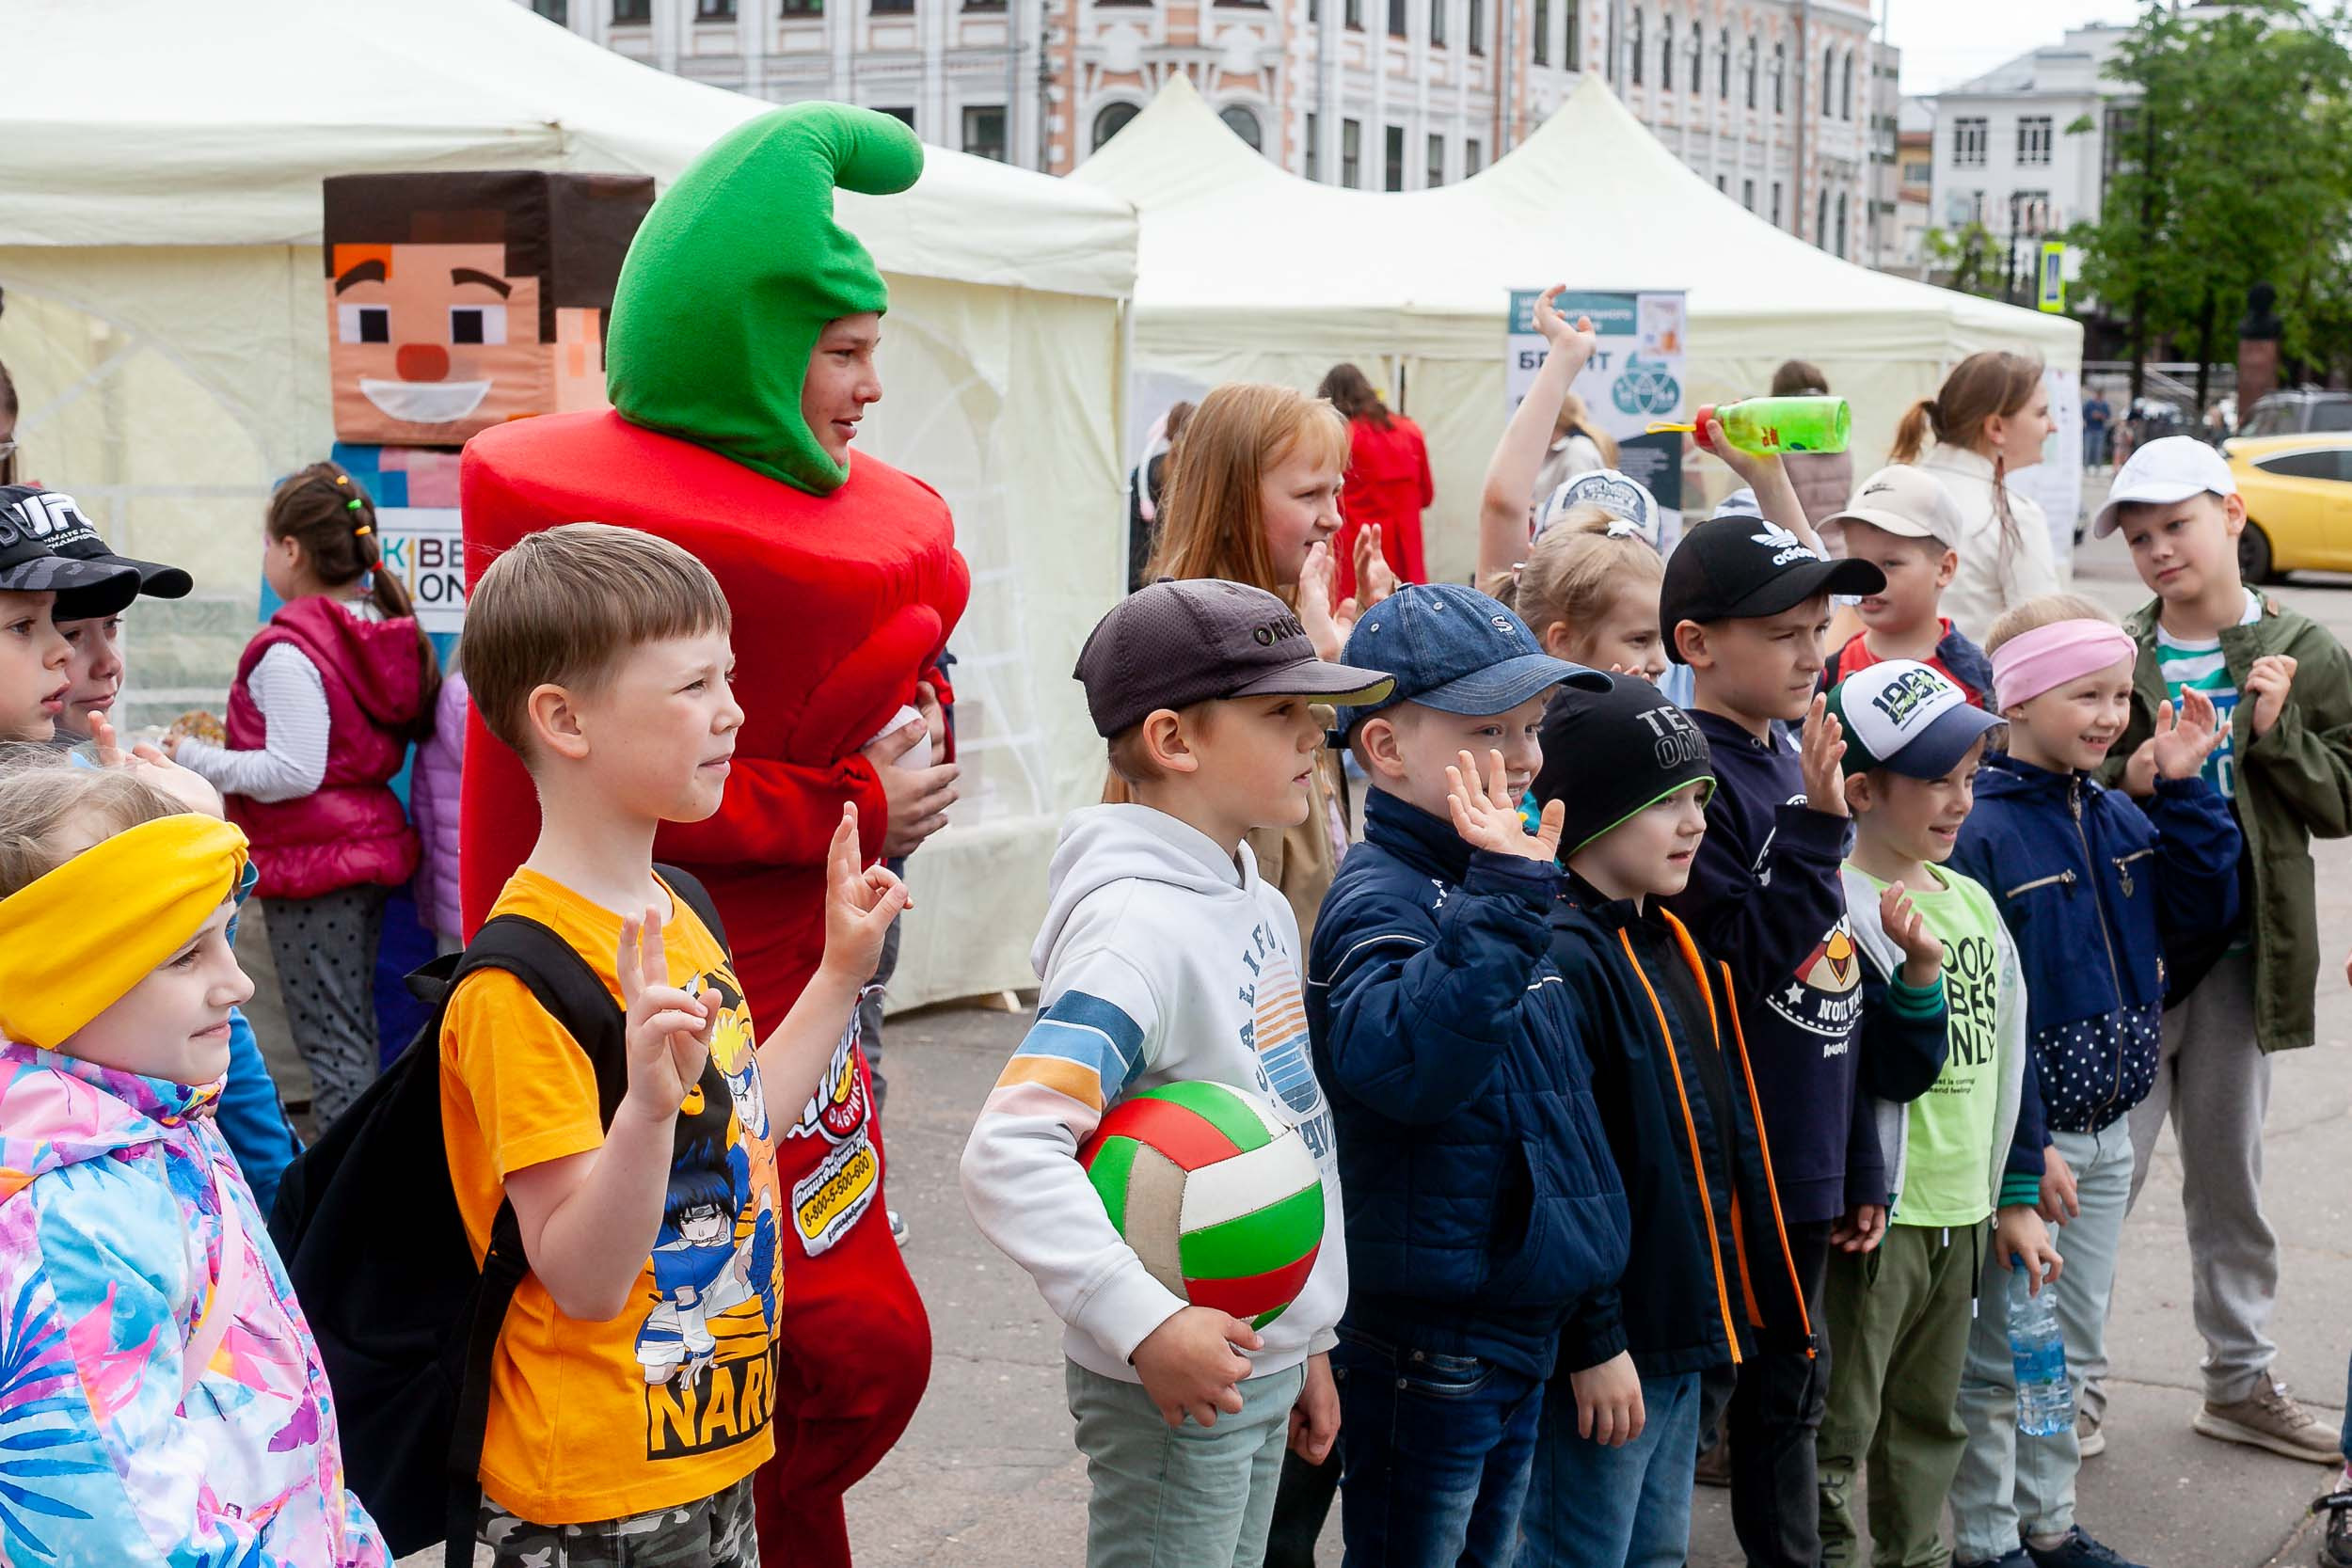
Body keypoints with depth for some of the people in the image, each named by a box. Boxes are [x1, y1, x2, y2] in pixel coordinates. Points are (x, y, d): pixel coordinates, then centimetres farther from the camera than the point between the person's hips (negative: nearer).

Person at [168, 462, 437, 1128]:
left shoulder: (290, 652, -20)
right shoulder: (385, 629, 6)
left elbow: (293, 774, -24)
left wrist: (197, 758, -12)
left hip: (312, 860, -9)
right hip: (371, 842, 9)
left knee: (329, 1041, -3)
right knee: (357, 1027, 19)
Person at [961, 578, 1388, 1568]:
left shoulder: (1263, 908, 9)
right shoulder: (1137, 923, -20)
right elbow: (1009, 1154, -30)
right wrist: (1147, 1325, -34)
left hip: (1261, 1360, 9)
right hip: (1173, 1383, -9)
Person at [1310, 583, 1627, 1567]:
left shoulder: (1494, 895, 11)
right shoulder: (1380, 901, -18)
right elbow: (1411, 1065, -40)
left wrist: (1592, 1332, 20)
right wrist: (1501, 895, -41)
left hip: (1523, 1329, 9)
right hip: (1425, 1345, -9)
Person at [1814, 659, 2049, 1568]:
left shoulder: (1971, 900, 9)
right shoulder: (1840, 911, -15)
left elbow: (2006, 1055, 15)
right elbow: (1895, 1073, -19)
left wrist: (2017, 1197, 16)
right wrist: (1920, 972, -34)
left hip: (1961, 1215, 8)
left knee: (1929, 1424, 19)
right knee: (1835, 1434, 0)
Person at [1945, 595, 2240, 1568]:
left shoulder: (2117, 819, 7)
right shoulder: (1980, 832, -17)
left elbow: (2203, 914, 8)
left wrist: (2183, 788, -2)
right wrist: (2024, 1149, -19)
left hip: (2105, 1132, 8)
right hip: (2020, 1137, -8)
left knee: (2073, 1348, 18)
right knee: (2000, 1358, 3)